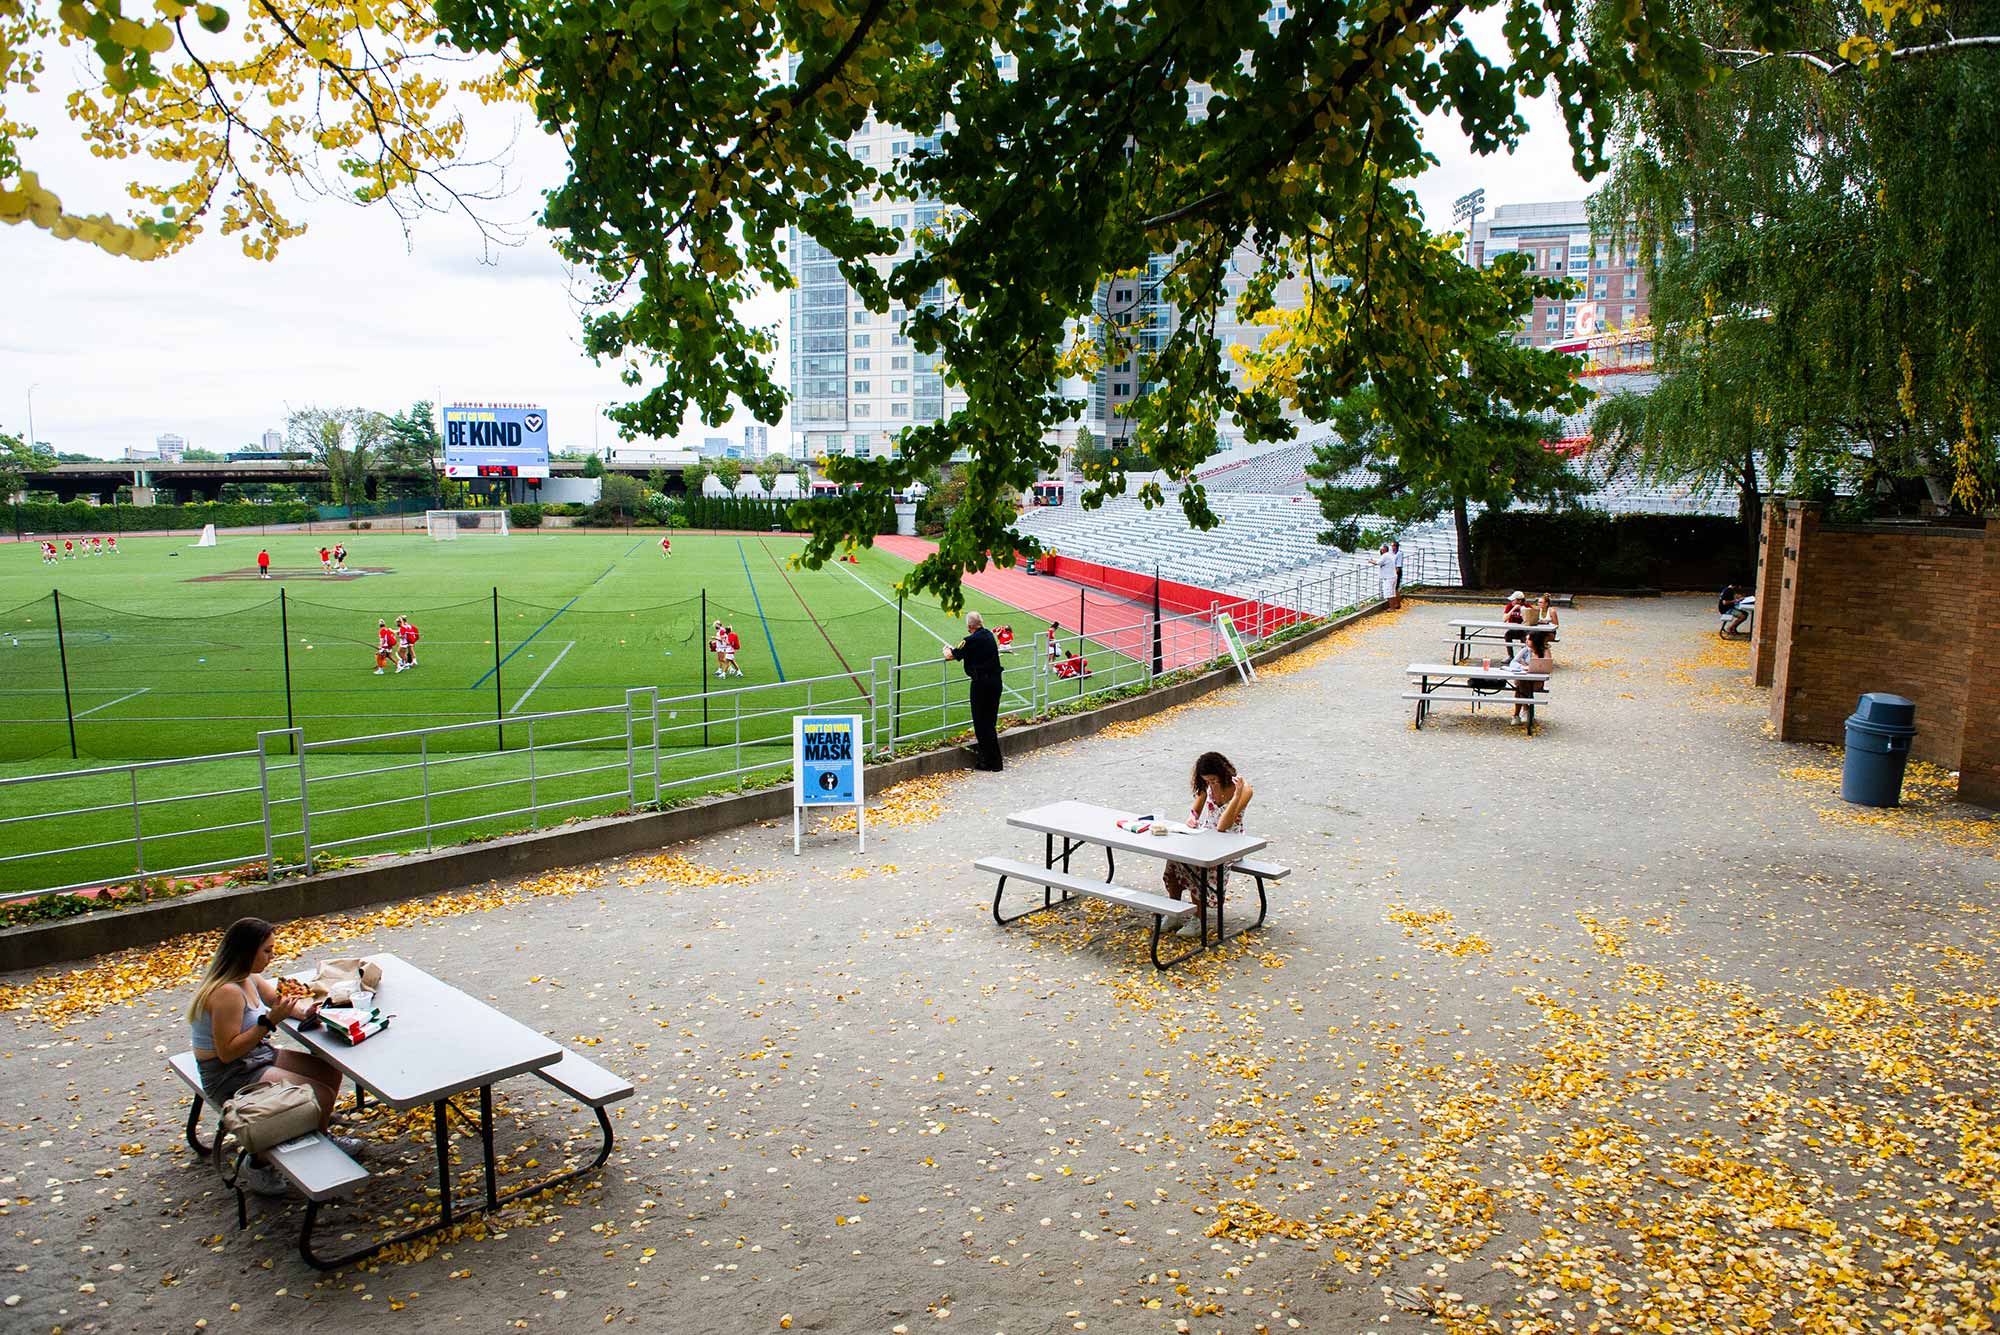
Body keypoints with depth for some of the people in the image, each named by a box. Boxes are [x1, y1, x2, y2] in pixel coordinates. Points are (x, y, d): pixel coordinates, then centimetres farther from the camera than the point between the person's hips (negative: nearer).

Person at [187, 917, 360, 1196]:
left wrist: (303, 1011, -4)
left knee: (330, 1070, 7)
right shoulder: (227, 992, -26)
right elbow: (228, 1052, -27)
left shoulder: (249, 979, 4)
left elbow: (278, 998, 18)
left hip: (260, 1057, 10)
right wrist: (269, 1021, -30)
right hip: (231, 1077, -10)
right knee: (321, 1095, -18)